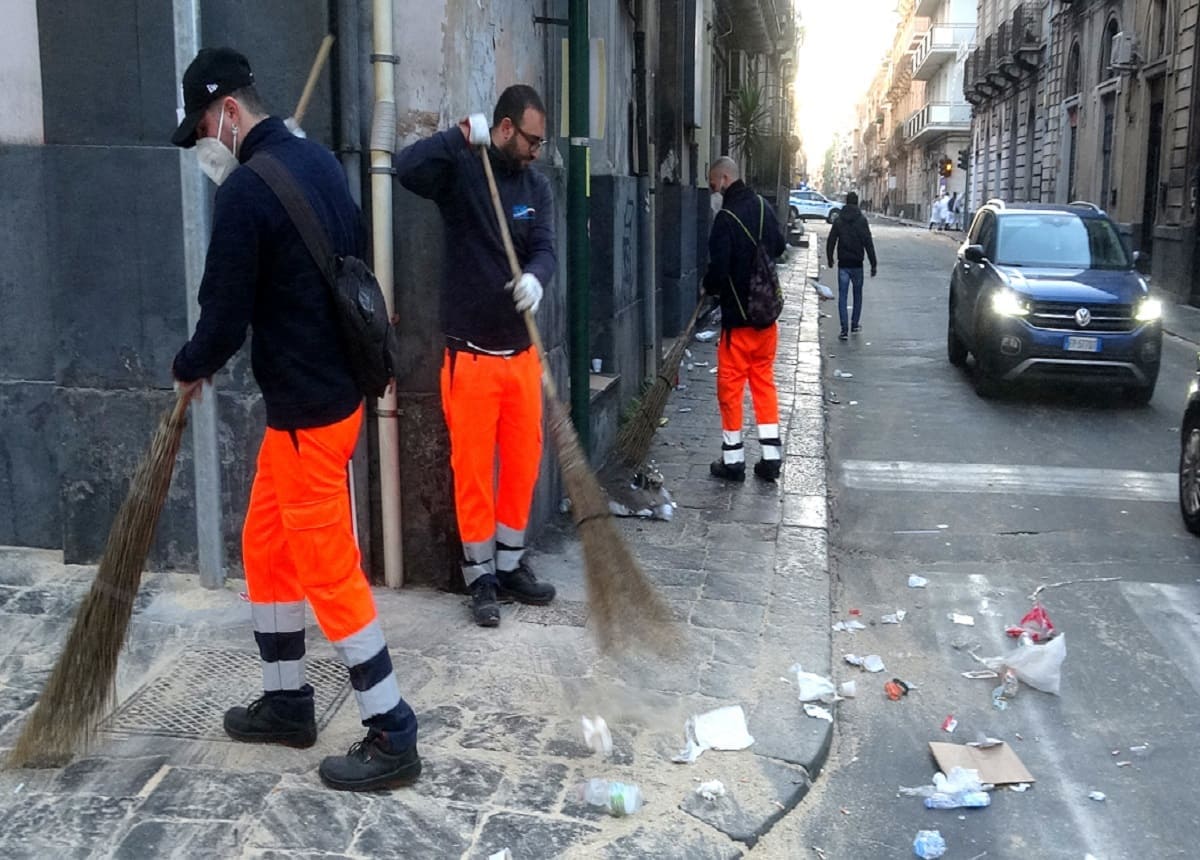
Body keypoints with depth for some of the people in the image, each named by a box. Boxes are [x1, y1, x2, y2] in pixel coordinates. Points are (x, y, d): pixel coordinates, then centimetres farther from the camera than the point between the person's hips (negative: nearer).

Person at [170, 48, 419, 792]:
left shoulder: (246, 191, -19)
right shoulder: (320, 161, 9)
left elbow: (226, 315, -16)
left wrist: (190, 369, 5)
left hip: (306, 404, -10)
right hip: (336, 382, 10)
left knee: (327, 568, 0)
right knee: (266, 544, 20)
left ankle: (392, 735, 10)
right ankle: (287, 701, 33)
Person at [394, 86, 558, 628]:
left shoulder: (537, 186, 8)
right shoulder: (460, 172, -6)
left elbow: (544, 249, -7)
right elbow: (406, 168, -26)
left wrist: (535, 277, -28)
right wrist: (463, 137, -25)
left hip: (522, 352, 5)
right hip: (470, 354, -5)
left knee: (523, 462, 11)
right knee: (472, 469, 2)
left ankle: (511, 566, 27)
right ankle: (481, 578, 16)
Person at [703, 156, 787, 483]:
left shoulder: (726, 218, -19)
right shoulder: (763, 207, 4)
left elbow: (718, 268, -21)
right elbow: (779, 247, 19)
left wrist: (709, 287, -2)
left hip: (738, 316, -7)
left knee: (730, 385, 3)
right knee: (764, 380, 14)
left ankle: (733, 460, 10)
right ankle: (770, 456, 15)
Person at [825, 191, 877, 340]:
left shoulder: (838, 220, 1)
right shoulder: (862, 220, -6)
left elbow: (830, 242, 5)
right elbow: (868, 243, -10)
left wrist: (830, 259, 19)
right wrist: (873, 264, -6)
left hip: (843, 264, 1)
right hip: (857, 264, -1)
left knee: (842, 296, 1)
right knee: (858, 295, 16)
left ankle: (844, 329, -8)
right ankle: (855, 325, 23)